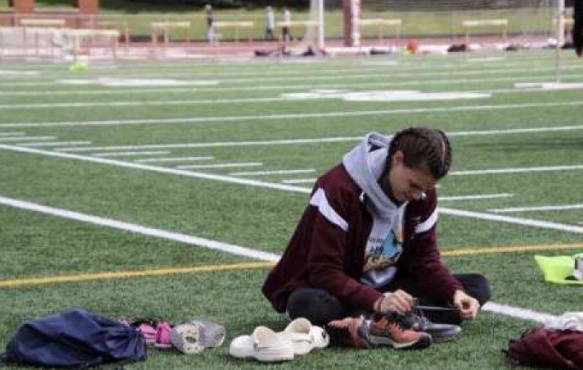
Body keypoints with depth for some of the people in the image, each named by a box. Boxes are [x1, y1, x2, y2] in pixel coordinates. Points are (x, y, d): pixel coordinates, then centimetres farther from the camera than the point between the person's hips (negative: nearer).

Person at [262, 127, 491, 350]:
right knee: (307, 305, -40)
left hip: (385, 289, 6)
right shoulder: (339, 188, -23)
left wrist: (455, 292, -21)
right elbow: (324, 272, -26)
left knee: (477, 287, -13)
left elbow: (425, 259, -1)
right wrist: (378, 301, -39)